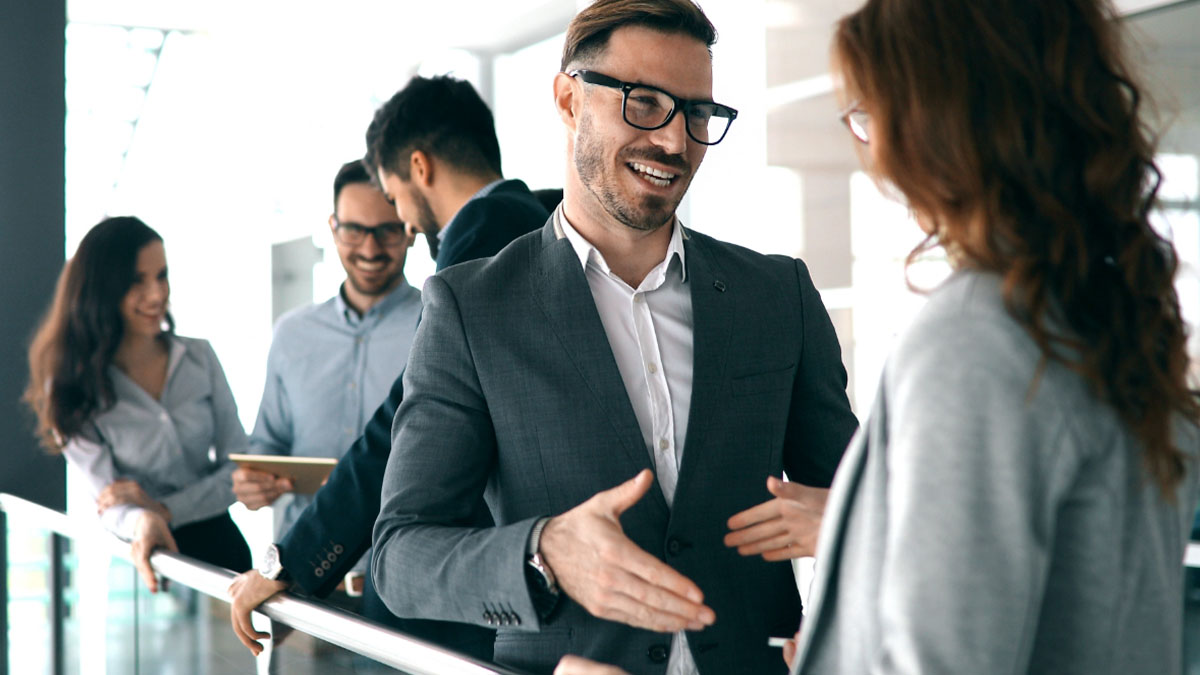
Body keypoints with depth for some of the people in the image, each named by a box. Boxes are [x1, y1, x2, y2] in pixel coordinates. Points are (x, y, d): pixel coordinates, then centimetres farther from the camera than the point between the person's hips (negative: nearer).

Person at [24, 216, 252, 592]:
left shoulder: (199, 358, 5)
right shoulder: (73, 388, -3)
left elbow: (241, 467, 4)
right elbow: (108, 501, -7)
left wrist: (164, 510, -11)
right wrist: (142, 522, -31)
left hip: (219, 548, 2)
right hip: (148, 562, -2)